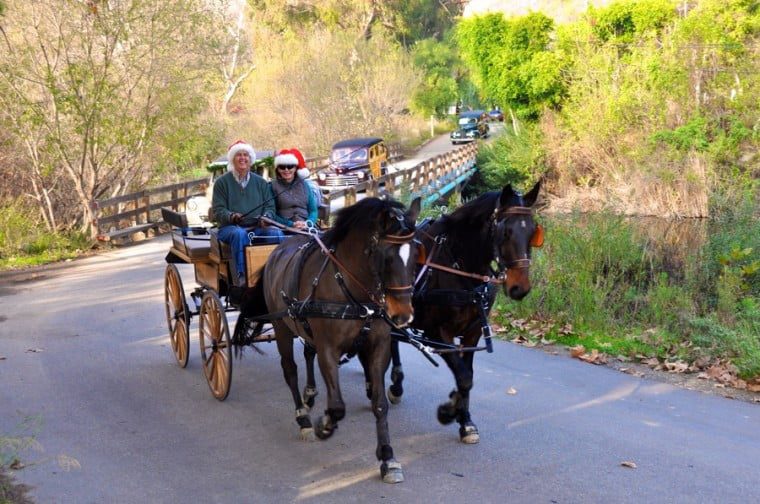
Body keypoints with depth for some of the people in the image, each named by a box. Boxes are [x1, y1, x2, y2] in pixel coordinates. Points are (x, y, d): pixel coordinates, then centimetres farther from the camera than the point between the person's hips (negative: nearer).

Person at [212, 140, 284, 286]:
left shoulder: (261, 182, 18)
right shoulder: (222, 182, 10)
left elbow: (270, 207, 13)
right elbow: (218, 210, 1)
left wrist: (266, 217, -12)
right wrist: (232, 217, -21)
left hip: (258, 227, 3)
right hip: (230, 227, -2)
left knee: (276, 233, -28)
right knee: (239, 234, -38)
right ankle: (242, 275, -43)